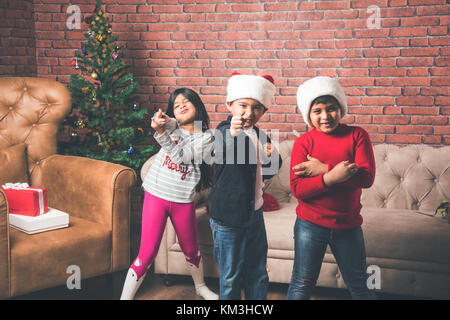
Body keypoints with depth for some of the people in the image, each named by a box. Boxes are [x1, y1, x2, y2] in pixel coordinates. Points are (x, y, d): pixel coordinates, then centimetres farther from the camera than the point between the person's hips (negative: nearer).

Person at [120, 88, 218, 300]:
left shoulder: (206, 139, -1)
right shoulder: (171, 125, 6)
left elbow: (180, 155, -17)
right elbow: (164, 121, -19)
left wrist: (161, 132, -30)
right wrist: (161, 121, -42)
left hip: (184, 201, 1)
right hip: (156, 195, -1)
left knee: (191, 250, 18)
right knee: (147, 254, -4)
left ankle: (201, 287, 44)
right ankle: (125, 296, 8)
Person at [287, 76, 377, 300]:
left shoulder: (357, 135, -2)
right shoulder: (303, 142, -6)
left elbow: (367, 177, -15)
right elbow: (297, 188, -14)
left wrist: (323, 169, -20)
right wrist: (332, 177, -28)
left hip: (348, 225, 1)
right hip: (310, 224, -1)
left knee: (359, 286, 16)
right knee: (301, 285, 9)